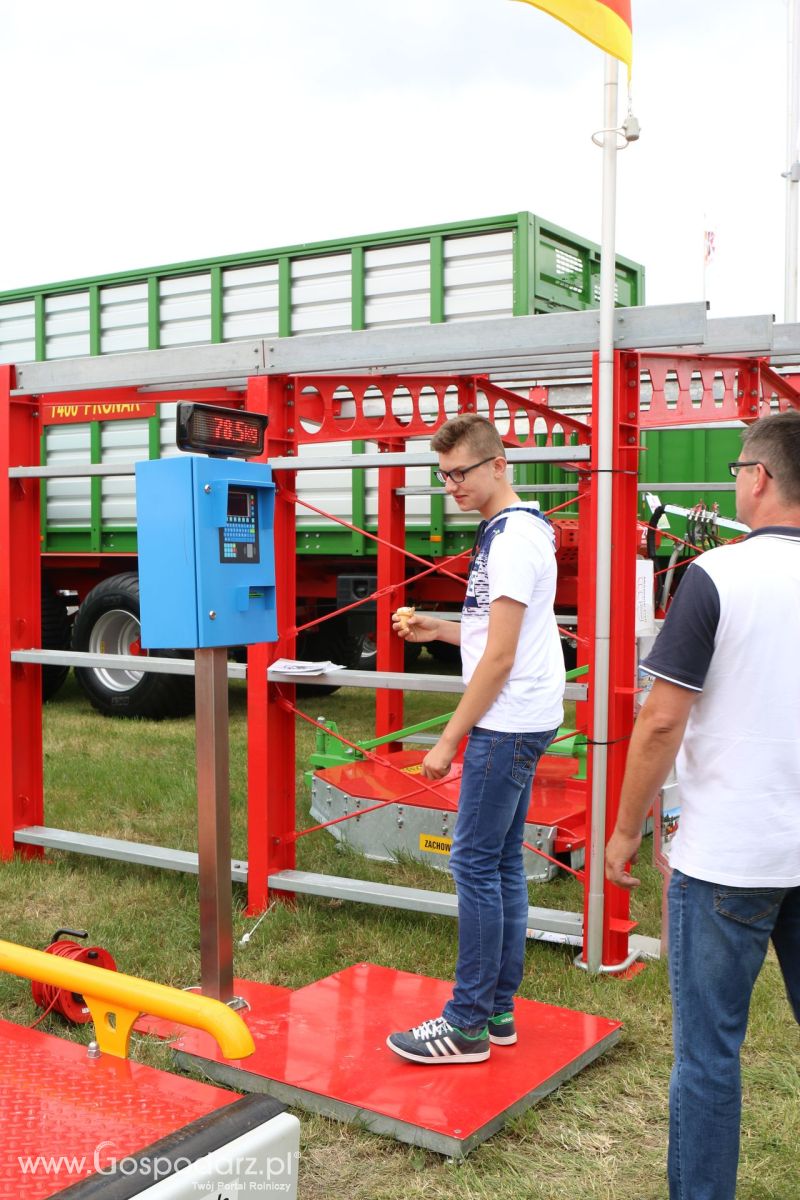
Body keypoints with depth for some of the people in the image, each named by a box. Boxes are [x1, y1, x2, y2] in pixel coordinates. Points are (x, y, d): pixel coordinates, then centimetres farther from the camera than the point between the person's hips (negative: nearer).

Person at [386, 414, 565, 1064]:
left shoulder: (512, 536, -16)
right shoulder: (517, 530, 15)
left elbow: (500, 656, -19)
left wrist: (449, 741, -16)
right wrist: (441, 629, 9)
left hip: (507, 724, -10)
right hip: (521, 720, 10)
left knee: (476, 864, -5)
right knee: (502, 863, 12)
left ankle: (468, 1024, 4)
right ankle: (498, 1009, 21)